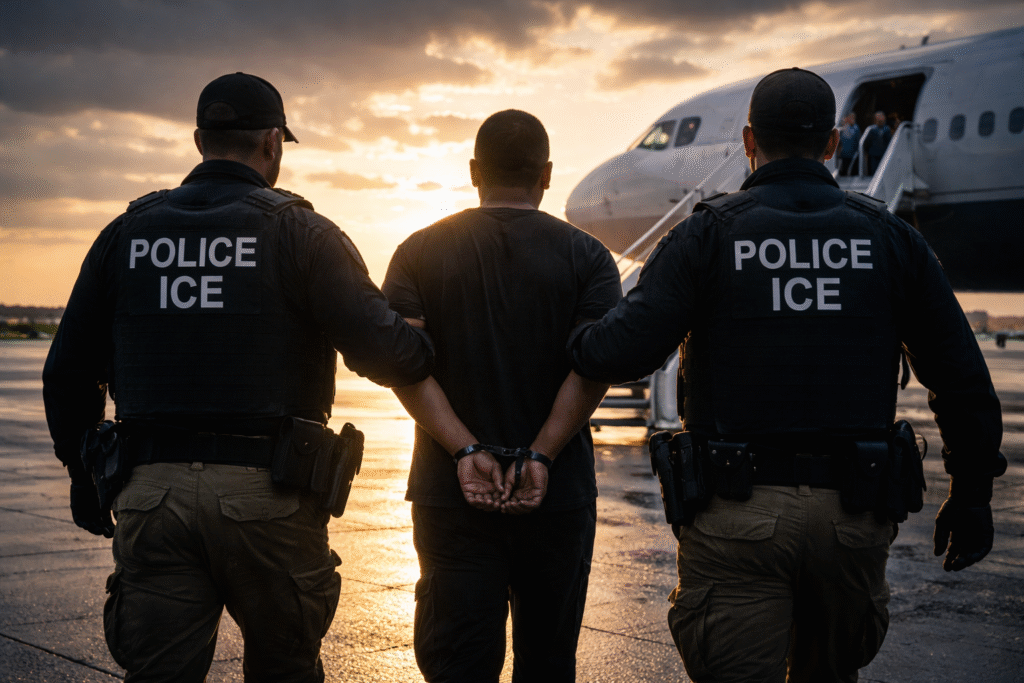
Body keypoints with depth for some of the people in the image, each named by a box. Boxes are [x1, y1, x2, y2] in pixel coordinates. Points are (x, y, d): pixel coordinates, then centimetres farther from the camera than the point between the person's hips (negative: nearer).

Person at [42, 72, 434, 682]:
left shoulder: (126, 233, 10)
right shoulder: (302, 233, -2)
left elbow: (69, 373, 14)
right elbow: (381, 351, -12)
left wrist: (82, 473, 26)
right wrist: (435, 353, 10)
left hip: (152, 494, 3)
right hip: (268, 493, -2)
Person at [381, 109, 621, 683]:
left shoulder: (420, 252, 4)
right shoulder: (586, 256, 1)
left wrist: (464, 450, -15)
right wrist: (541, 456, -15)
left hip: (451, 495, 0)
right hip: (559, 495, 0)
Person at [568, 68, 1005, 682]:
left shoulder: (709, 234, -2)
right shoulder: (889, 236, 6)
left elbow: (627, 351, -13)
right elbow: (963, 380, 5)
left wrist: (571, 341, 9)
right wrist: (972, 496, 15)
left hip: (738, 514, -3)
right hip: (853, 516, 3)